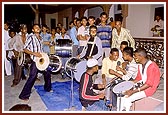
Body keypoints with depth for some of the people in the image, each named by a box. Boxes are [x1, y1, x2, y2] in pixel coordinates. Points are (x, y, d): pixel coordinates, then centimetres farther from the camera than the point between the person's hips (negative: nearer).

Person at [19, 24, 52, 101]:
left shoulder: (41, 38, 12)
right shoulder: (31, 38, -9)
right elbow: (25, 49, -12)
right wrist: (34, 53, -22)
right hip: (35, 61, -7)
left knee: (47, 73, 16)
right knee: (32, 77, -8)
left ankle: (47, 88, 38)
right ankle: (24, 95, 2)